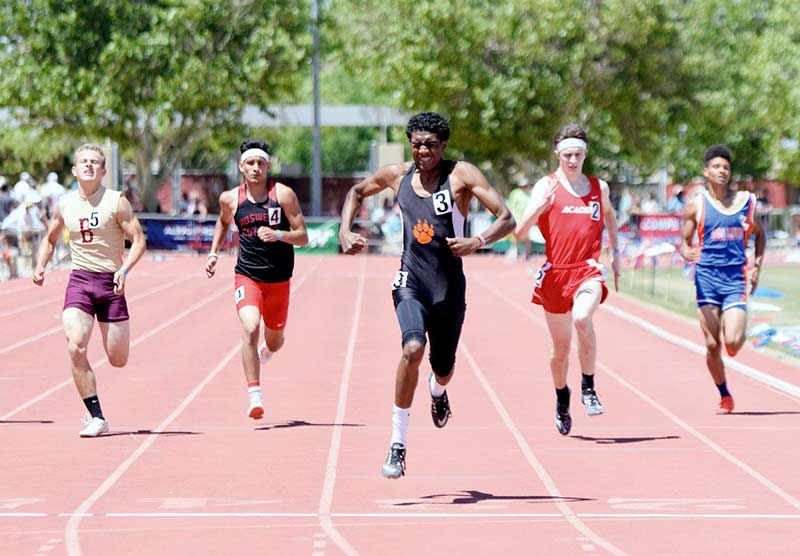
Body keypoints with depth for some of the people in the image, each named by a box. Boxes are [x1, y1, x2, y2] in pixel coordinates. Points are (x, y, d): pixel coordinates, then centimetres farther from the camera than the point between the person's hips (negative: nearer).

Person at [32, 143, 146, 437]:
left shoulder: (116, 201, -5)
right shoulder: (65, 204, 6)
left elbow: (138, 240, -6)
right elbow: (50, 240, 21)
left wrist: (124, 270, -21)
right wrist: (40, 266, 3)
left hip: (110, 281, -2)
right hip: (79, 281, 2)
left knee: (118, 360, 0)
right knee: (76, 348, -18)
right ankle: (97, 418, -10)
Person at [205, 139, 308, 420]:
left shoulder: (283, 194, -8)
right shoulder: (230, 199, -2)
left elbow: (302, 237, -8)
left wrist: (278, 234, -26)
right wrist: (214, 253, 14)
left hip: (279, 280, 1)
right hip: (247, 276, -1)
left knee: (274, 342, 16)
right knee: (250, 330, -25)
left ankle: (264, 352, 56)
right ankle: (255, 396, -23)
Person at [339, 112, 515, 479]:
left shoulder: (462, 175, -7)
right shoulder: (397, 175, 2)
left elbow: (506, 219, -13)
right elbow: (357, 192, 23)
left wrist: (478, 241, -32)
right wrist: (345, 232, 7)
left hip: (450, 288, 0)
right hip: (411, 282, 0)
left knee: (443, 368, 14)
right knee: (413, 348, -27)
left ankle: (437, 392, 57)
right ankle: (397, 444, -20)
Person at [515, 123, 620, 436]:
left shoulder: (599, 187, 9)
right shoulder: (546, 187, -1)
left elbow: (609, 214, 32)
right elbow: (520, 232, -10)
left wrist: (615, 253, 28)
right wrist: (540, 206, -26)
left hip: (589, 270, 0)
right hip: (555, 272, 0)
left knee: (582, 318, -31)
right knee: (561, 348, 9)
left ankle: (588, 387, -16)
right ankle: (562, 400, 36)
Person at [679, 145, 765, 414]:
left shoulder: (746, 201, 6)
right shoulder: (696, 205, 2)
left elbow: (759, 234, 20)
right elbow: (684, 241, 7)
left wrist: (757, 264, 8)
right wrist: (686, 252, -16)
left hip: (736, 277, 0)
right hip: (707, 277, 0)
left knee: (732, 343, -15)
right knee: (713, 345, -3)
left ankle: (736, 330, 23)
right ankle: (724, 396, 17)